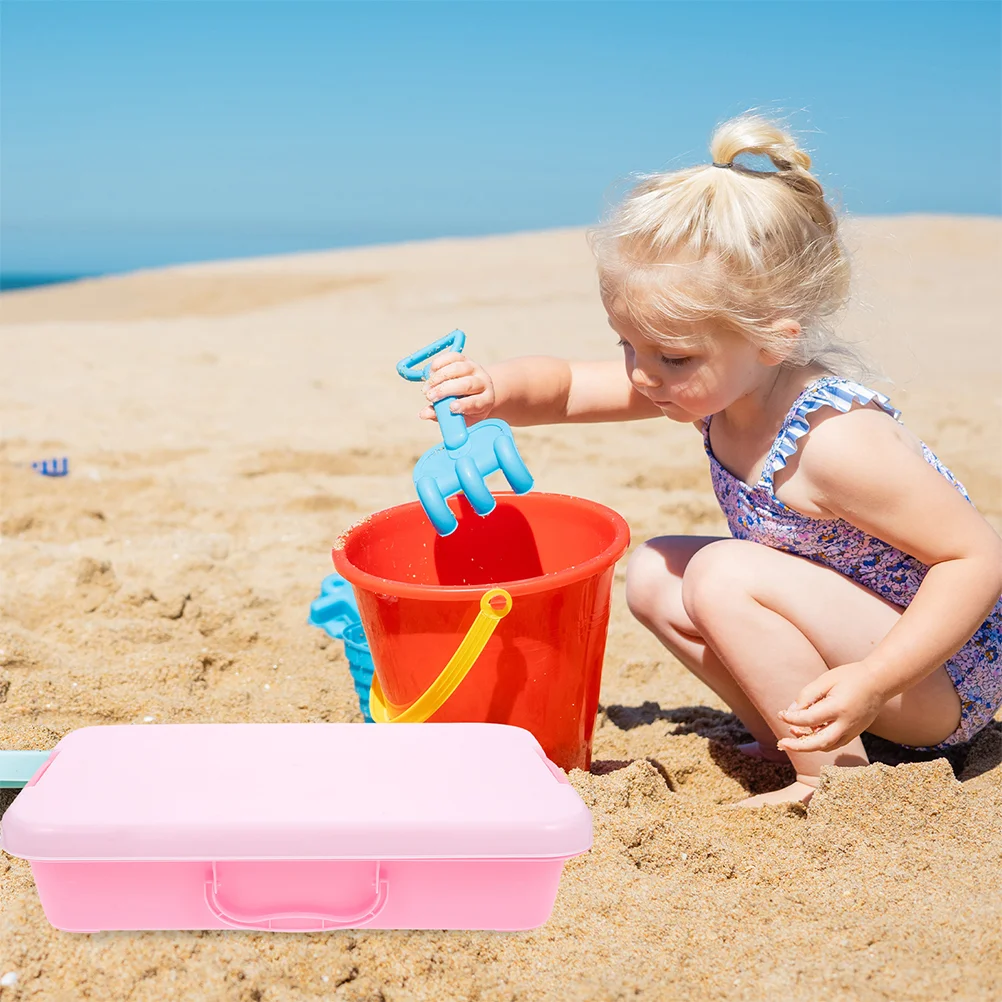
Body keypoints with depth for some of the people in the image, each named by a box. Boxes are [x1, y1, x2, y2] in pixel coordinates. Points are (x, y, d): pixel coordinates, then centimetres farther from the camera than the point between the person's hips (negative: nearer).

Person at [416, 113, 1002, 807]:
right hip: (850, 629, 8)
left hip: (940, 679, -8)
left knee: (724, 576, -26)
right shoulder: (720, 382, -7)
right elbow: (565, 389, 3)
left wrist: (873, 682, -34)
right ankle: (797, 740, 5)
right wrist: (496, 391, -20)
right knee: (654, 576, 1)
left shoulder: (837, 439, -32)